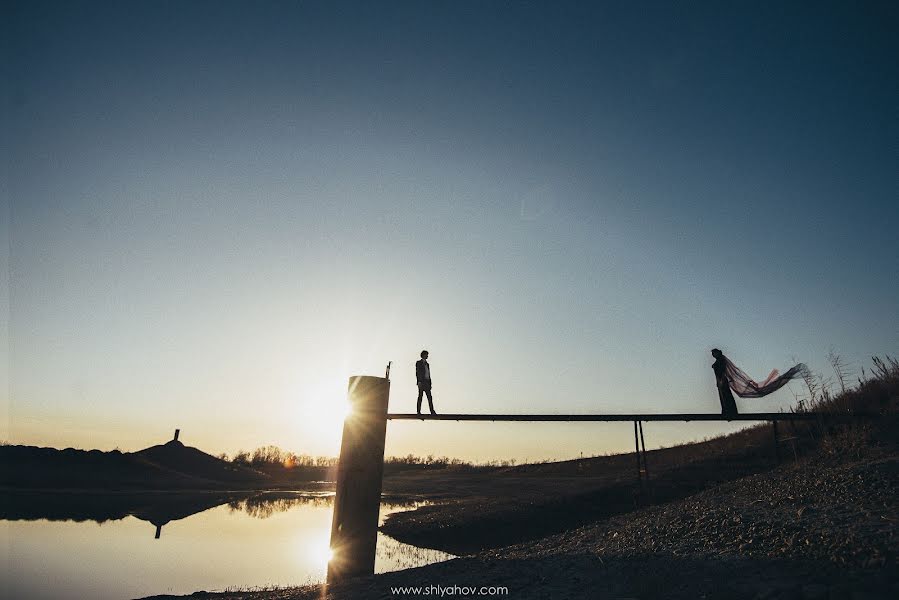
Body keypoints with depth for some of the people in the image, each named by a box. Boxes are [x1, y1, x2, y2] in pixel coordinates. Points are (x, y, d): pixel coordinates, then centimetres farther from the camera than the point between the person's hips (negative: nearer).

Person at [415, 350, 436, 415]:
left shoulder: (427, 364, 23)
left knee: (430, 397, -3)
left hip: (427, 382, 6)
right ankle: (418, 411, -3)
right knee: (420, 397, -5)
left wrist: (430, 383, 14)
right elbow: (417, 373, -6)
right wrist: (419, 381, -17)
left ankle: (432, 411, -9)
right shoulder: (418, 363, 4)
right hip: (421, 382, -6)